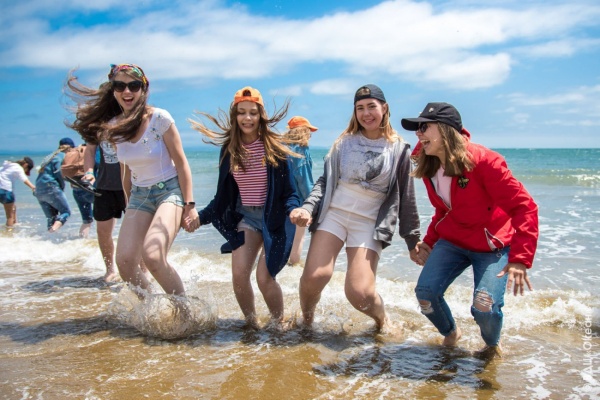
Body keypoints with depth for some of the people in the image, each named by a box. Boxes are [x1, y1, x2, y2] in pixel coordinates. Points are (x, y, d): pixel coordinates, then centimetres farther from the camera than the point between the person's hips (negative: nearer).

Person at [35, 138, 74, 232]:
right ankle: (54, 229, -31)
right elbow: (58, 172, -14)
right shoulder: (61, 155, -2)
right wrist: (62, 186, -1)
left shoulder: (50, 156, 24)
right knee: (66, 211, -7)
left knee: (51, 216, 13)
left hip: (39, 191, 8)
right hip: (50, 187, -8)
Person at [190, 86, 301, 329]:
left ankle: (279, 325, 16)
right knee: (239, 274, -9)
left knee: (264, 277, -10)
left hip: (274, 218, -4)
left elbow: (289, 191, -7)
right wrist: (201, 217, 2)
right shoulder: (229, 149, 1)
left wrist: (294, 209, -28)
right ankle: (251, 324, 16)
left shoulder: (274, 147, -10)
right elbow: (223, 195, 10)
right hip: (245, 216, 4)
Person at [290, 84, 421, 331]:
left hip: (370, 222, -1)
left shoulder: (398, 150, 4)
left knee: (359, 292, -15)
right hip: (333, 213, 2)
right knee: (315, 276, -18)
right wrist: (308, 208, -8)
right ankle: (306, 320, 14)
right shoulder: (345, 141, 9)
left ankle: (382, 318, 21)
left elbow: (405, 198, 8)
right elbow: (325, 180, 9)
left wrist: (413, 241, 10)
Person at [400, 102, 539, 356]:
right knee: (425, 292, -14)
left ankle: (493, 346, 17)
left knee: (485, 307, -20)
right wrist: (429, 242, 8)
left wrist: (520, 259, -29)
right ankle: (450, 334, 19)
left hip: (492, 246, -5)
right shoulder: (429, 168, -1)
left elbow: (524, 206, -23)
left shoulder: (482, 161, -23)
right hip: (452, 241, 6)